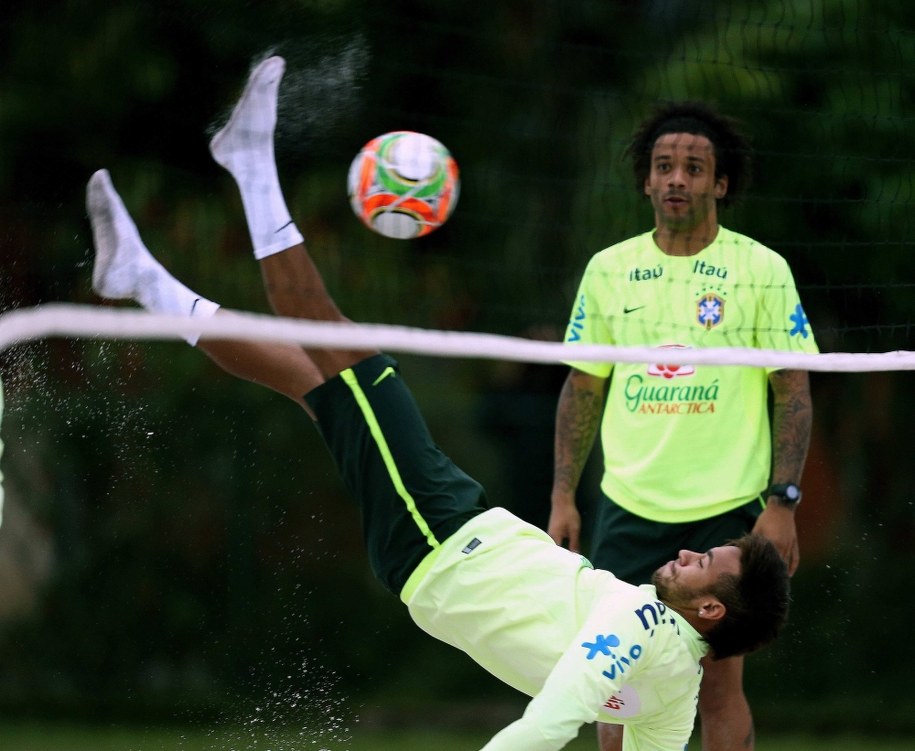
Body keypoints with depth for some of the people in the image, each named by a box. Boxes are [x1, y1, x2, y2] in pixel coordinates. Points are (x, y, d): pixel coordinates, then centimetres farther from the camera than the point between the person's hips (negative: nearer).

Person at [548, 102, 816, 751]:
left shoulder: (763, 270, -1)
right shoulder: (609, 270, 7)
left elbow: (794, 393, -1)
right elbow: (582, 389, 14)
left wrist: (782, 502, -9)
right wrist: (563, 496, 7)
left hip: (727, 508, -3)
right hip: (628, 504, 3)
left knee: (719, 680, -4)